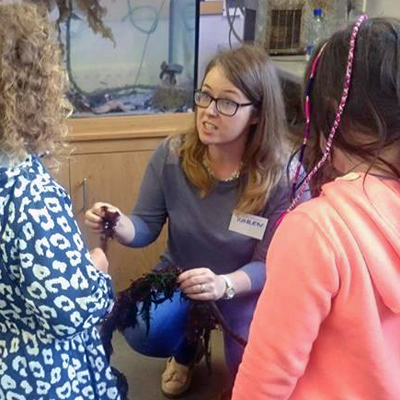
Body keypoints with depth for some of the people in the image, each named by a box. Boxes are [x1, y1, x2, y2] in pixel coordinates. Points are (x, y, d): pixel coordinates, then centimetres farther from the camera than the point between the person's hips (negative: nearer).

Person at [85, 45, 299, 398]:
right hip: (178, 275, 2)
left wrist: (224, 284, -42)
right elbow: (147, 227, -7)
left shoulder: (280, 176, -24)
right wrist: (119, 225, -32)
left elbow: (268, 264, -20)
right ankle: (186, 351, 16)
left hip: (244, 285, -1)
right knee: (141, 333, -24)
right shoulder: (170, 156, -16)